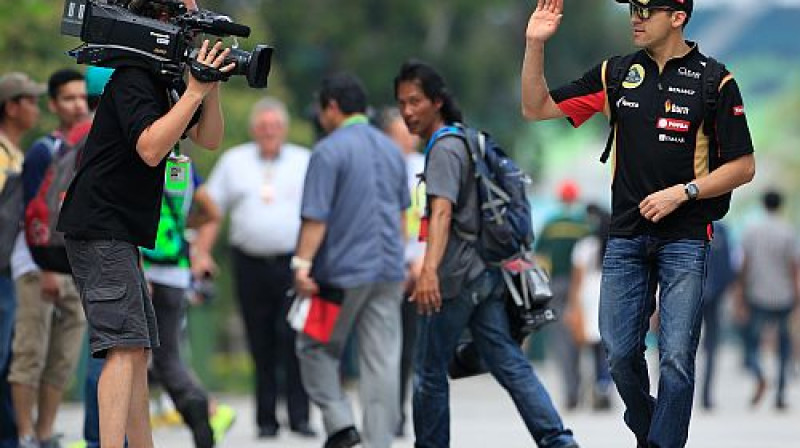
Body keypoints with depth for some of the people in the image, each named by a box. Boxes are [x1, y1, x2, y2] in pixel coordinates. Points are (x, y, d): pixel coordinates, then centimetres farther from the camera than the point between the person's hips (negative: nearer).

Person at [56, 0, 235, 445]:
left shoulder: (162, 82, 15)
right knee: (126, 346, -19)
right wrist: (195, 90, -25)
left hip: (120, 234, 11)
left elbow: (209, 138, 14)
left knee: (139, 348, 14)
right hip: (100, 229, -11)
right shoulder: (132, 80, -15)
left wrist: (212, 86, -2)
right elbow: (151, 149, -27)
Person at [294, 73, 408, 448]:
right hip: (388, 269, 6)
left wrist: (302, 263, -17)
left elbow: (316, 217, -16)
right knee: (383, 360, 4)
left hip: (342, 271, -6)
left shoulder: (329, 151, -10)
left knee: (316, 347, 10)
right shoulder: (391, 149, 13)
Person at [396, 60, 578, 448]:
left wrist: (430, 269, -40)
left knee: (429, 371, 2)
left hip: (456, 278, -9)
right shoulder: (461, 143, 19)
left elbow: (442, 212, -27)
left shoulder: (444, 149, -11)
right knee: (508, 363, 1)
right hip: (483, 274, 9)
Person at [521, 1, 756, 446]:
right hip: (627, 237, 4)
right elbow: (536, 108, 9)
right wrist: (535, 45, -4)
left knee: (676, 358, -9)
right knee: (620, 352, 4)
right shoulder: (616, 74, 7)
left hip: (685, 237, -4)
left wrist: (682, 192, -14)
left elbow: (743, 166, -3)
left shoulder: (715, 82, -4)